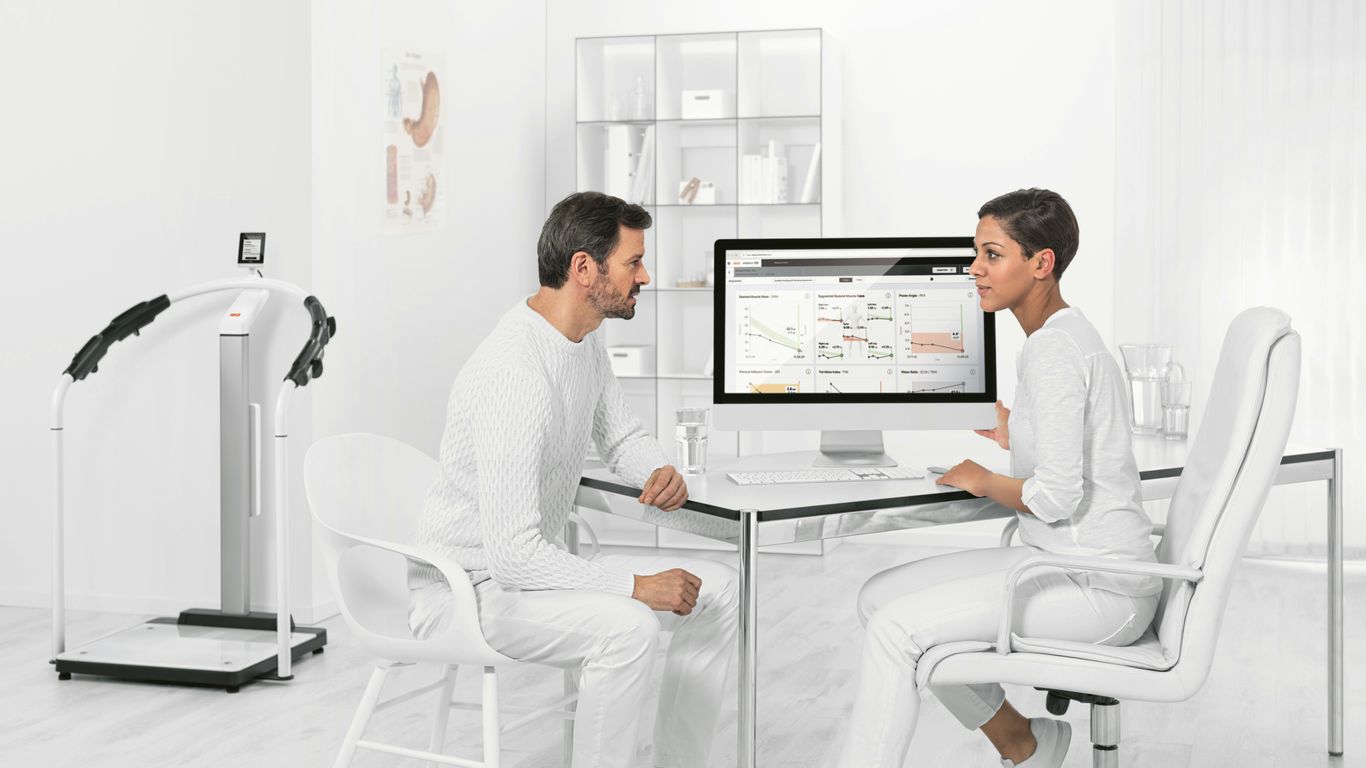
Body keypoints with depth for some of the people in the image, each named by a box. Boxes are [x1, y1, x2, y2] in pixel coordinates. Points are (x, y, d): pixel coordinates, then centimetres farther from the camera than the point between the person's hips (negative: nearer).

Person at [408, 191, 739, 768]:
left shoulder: (586, 342, 2)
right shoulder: (512, 373, -29)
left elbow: (622, 437, 19)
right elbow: (512, 555, -31)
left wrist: (660, 473, -4)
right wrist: (634, 584, -28)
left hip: (532, 566, 10)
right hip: (464, 587, -10)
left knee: (716, 588, 4)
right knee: (627, 627, -34)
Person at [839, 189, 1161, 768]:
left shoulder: (1053, 350, -18)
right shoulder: (1066, 335, 12)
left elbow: (1058, 497, -24)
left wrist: (982, 480, -9)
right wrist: (1011, 440, 26)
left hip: (1099, 589, -10)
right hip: (1062, 563, 10)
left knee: (895, 628, -19)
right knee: (879, 595, 6)